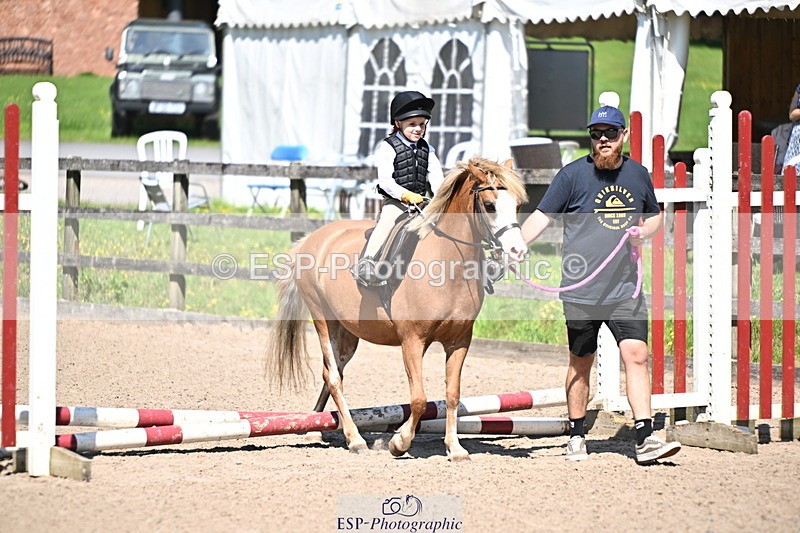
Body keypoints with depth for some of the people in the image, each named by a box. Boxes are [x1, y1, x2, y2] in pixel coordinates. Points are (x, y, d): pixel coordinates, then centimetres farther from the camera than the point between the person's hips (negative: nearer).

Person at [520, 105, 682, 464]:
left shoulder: (638, 174, 9)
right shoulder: (573, 175, -3)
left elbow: (655, 216, 24)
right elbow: (542, 216, -5)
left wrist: (645, 231, 1)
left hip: (625, 289, 2)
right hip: (581, 291, -2)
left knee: (636, 355, -9)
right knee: (581, 363, 8)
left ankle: (645, 439, -9)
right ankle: (576, 436, 22)